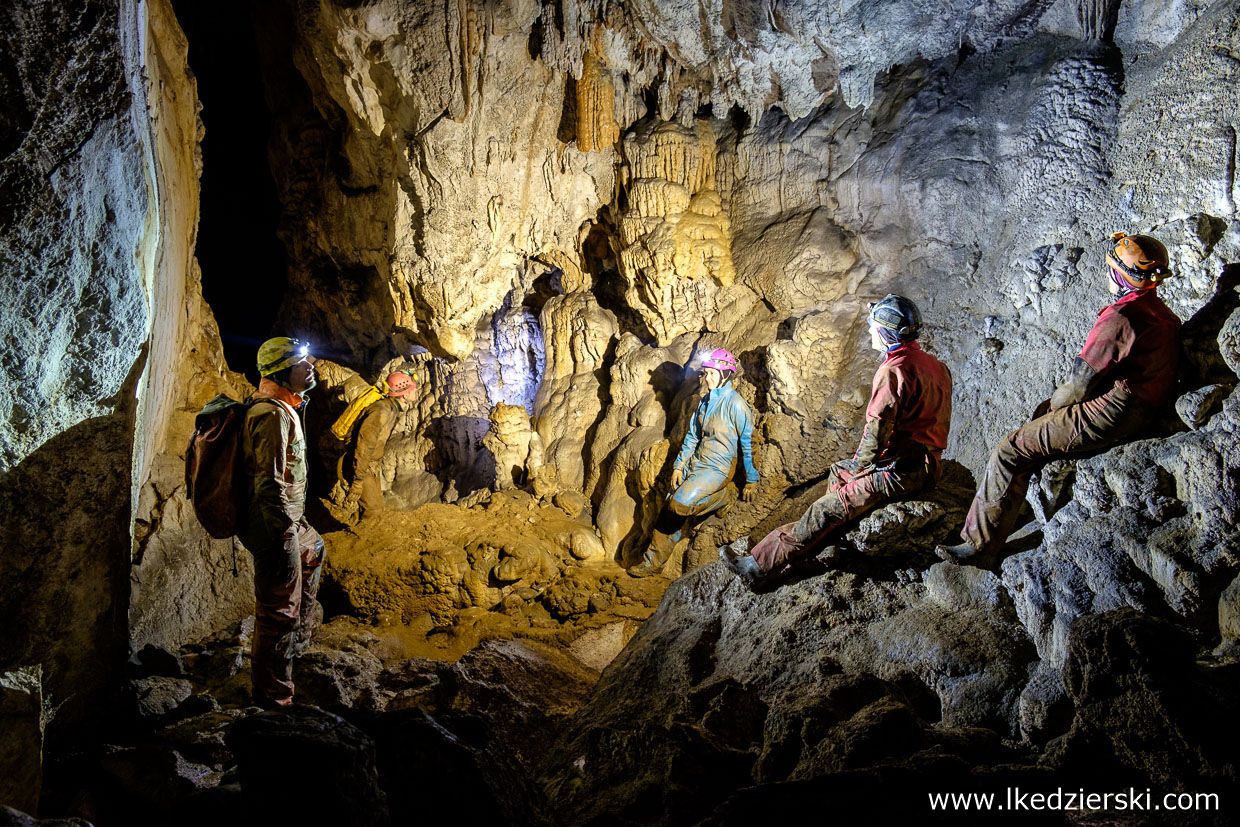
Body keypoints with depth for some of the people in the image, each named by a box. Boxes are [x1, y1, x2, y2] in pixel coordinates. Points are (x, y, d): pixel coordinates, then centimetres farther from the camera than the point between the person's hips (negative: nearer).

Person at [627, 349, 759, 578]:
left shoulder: (735, 404, -12)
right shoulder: (705, 402, 13)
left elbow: (748, 443, -11)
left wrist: (752, 481, -9)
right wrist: (679, 465, 13)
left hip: (718, 468, -8)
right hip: (695, 464, 8)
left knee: (679, 505, -27)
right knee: (668, 511, 0)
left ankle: (724, 496, -5)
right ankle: (654, 561, 10)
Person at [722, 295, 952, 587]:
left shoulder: (893, 371, -20)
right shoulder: (932, 363, 11)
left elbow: (878, 429, -24)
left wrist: (859, 466, -6)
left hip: (903, 471, -10)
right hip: (925, 463, 10)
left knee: (831, 508, -12)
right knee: (838, 471, 23)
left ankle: (761, 565, -12)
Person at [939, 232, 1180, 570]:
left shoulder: (1122, 316, -19)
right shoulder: (1162, 314, 13)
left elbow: (1081, 380, -18)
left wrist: (1055, 406, 4)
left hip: (1108, 416, -11)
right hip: (1139, 412, 11)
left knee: (1008, 452, -8)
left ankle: (981, 547, -6)